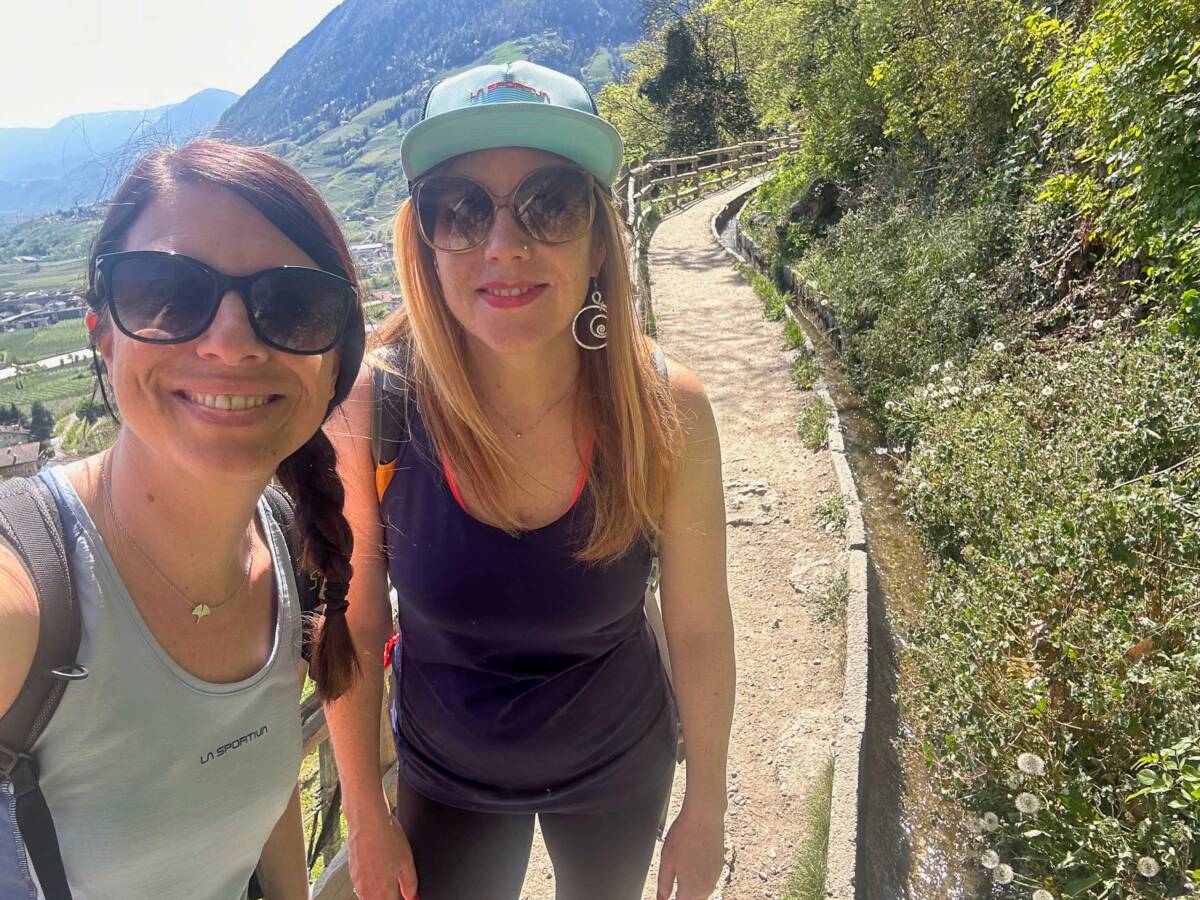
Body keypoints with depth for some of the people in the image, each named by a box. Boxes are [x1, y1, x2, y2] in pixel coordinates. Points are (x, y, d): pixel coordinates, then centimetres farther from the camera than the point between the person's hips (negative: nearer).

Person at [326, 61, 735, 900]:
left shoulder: (667, 411, -27)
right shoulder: (368, 410, -27)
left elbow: (699, 628, -14)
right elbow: (353, 631, -13)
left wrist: (706, 809, -2)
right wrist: (367, 817, -2)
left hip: (621, 767, 1)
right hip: (447, 779, 0)